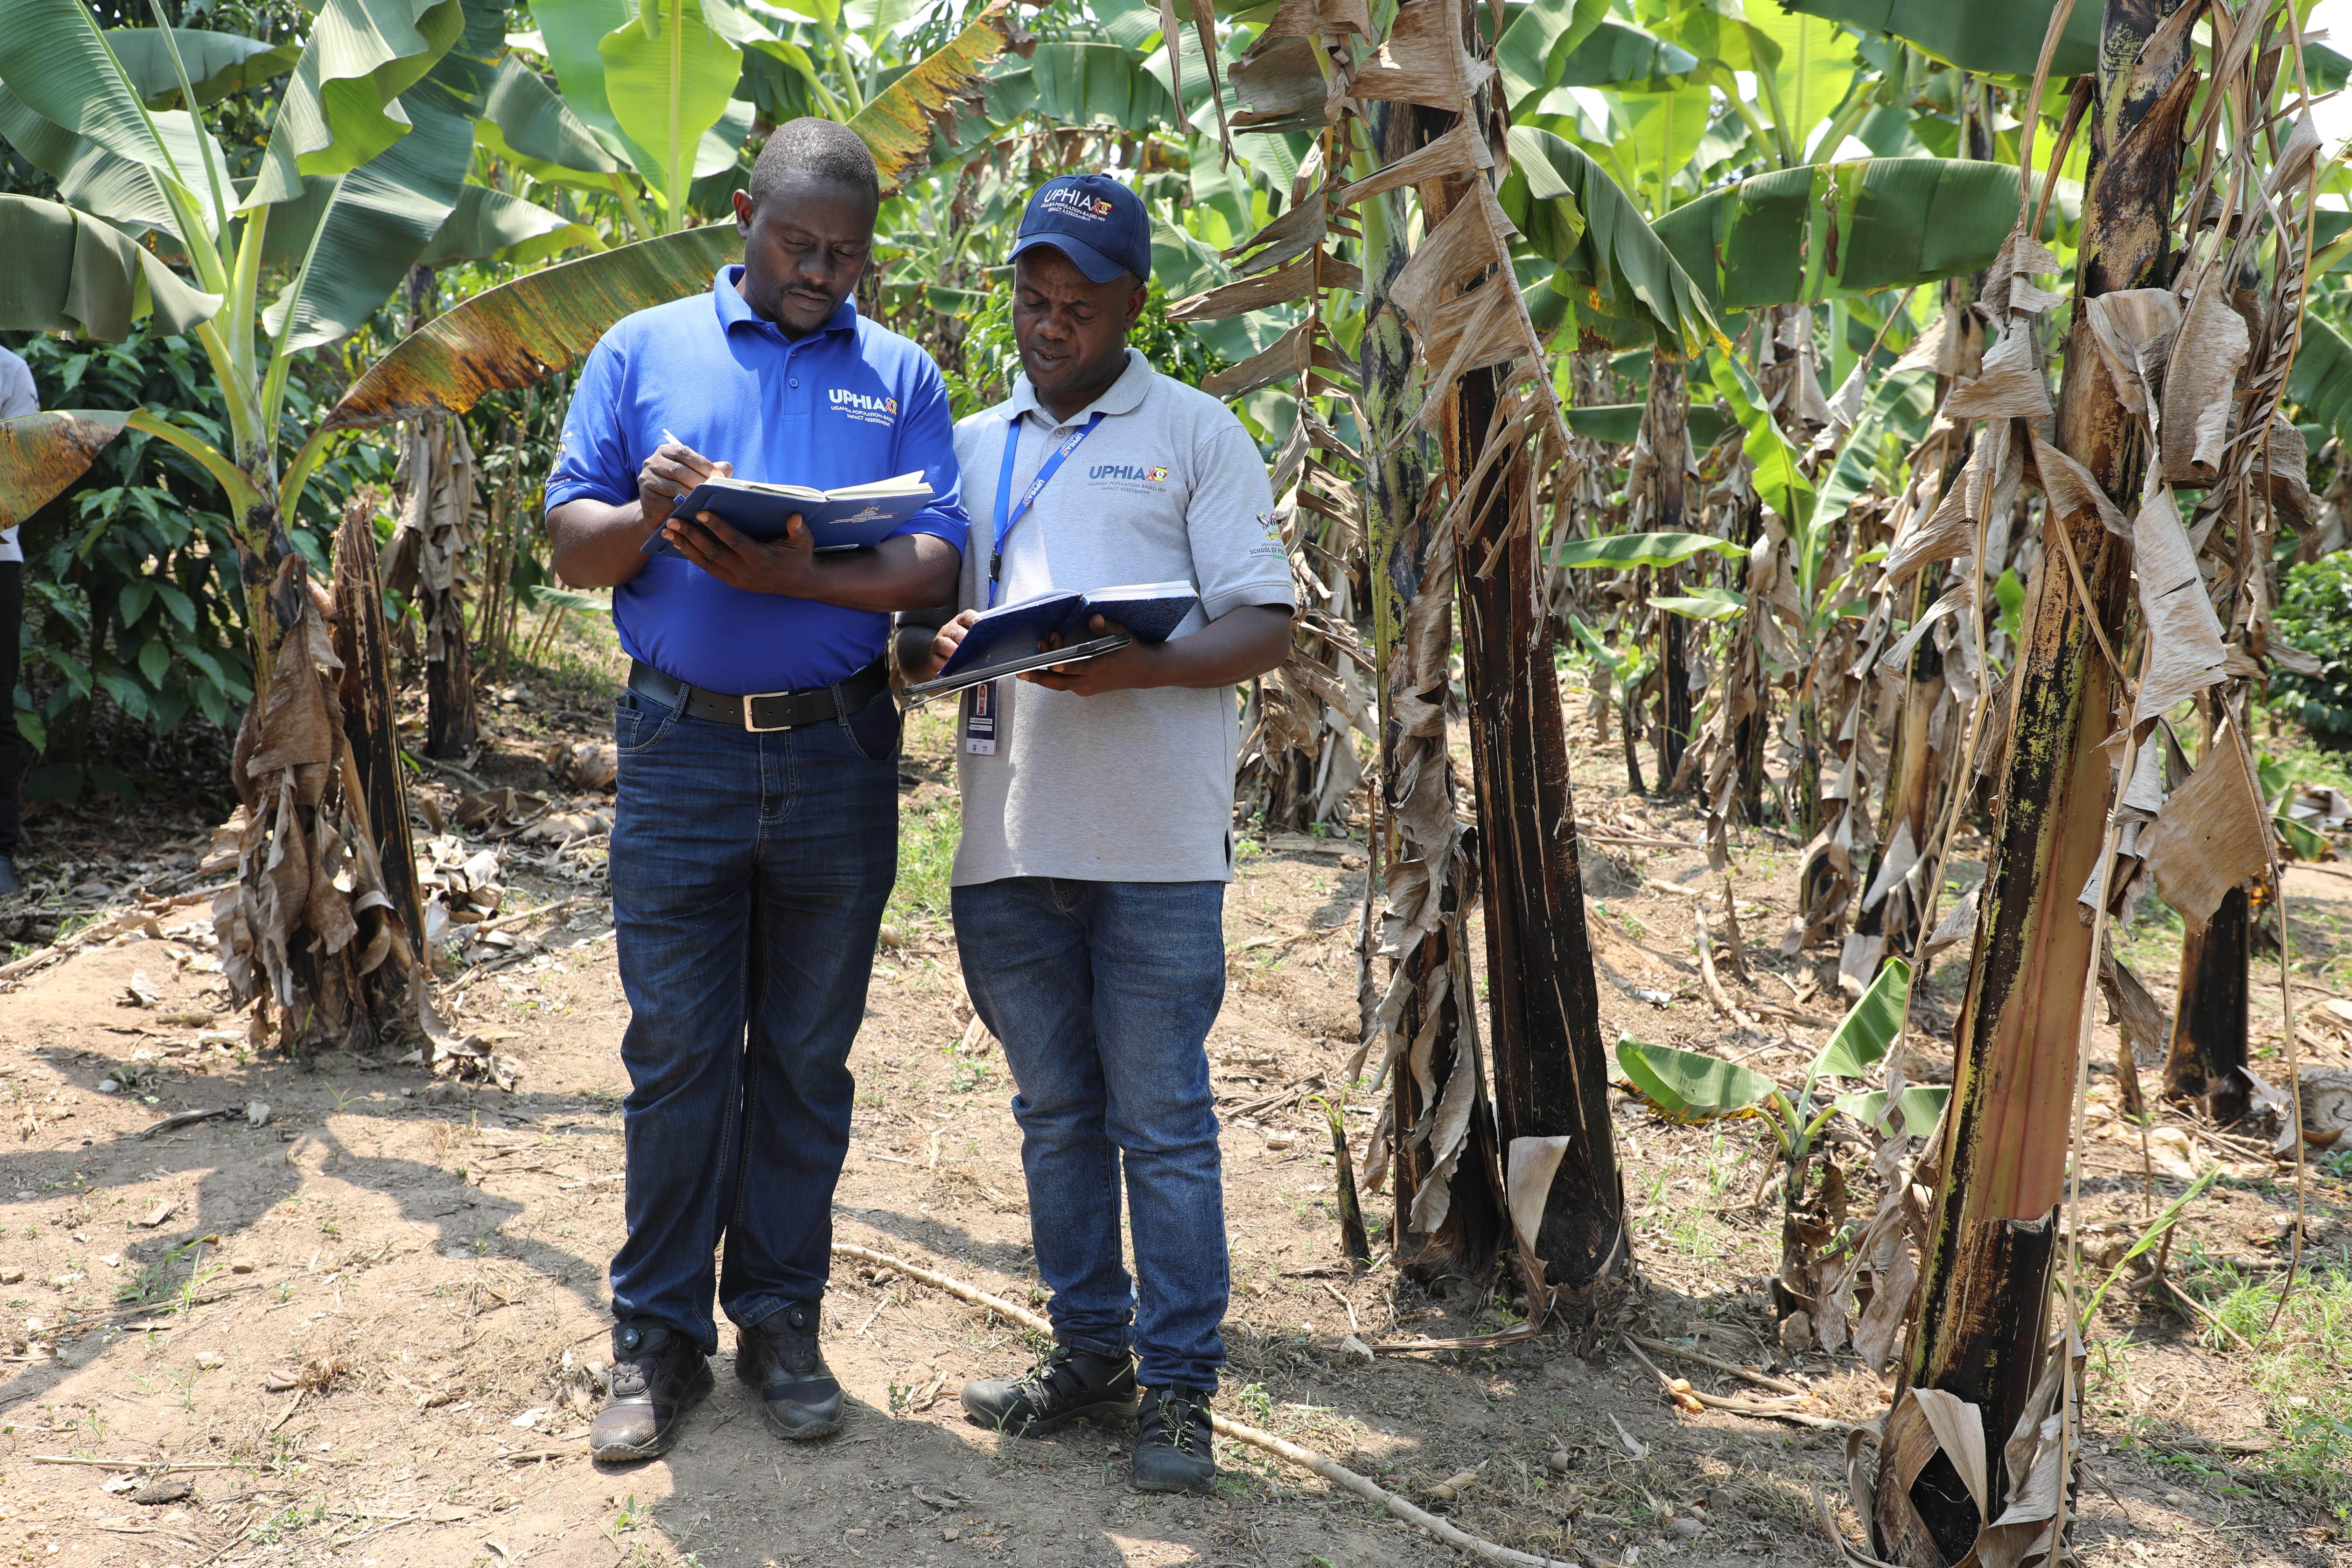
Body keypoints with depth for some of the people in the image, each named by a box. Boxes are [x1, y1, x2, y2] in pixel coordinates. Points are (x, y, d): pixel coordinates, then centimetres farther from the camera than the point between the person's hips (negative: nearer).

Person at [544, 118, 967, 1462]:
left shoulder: (902, 376, 9)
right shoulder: (646, 349, 9)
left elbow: (937, 566, -3)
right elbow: (570, 543, 4)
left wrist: (797, 576, -20)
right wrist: (647, 519, -18)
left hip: (840, 756, 1)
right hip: (681, 749, -1)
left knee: (808, 1057, 9)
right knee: (676, 1053, 3)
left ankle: (781, 1319, 23)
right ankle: (659, 1336, 16)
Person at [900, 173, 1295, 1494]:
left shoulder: (1198, 432, 5)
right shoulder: (971, 446, 17)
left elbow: (1266, 628, -3)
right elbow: (919, 631, 18)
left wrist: (1139, 664, -20)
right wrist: (934, 648, -7)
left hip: (1155, 837, -4)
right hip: (1007, 834, 4)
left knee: (1164, 1123, 1)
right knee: (1056, 1116, 13)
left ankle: (1178, 1387, 12)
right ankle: (1091, 1354, 26)